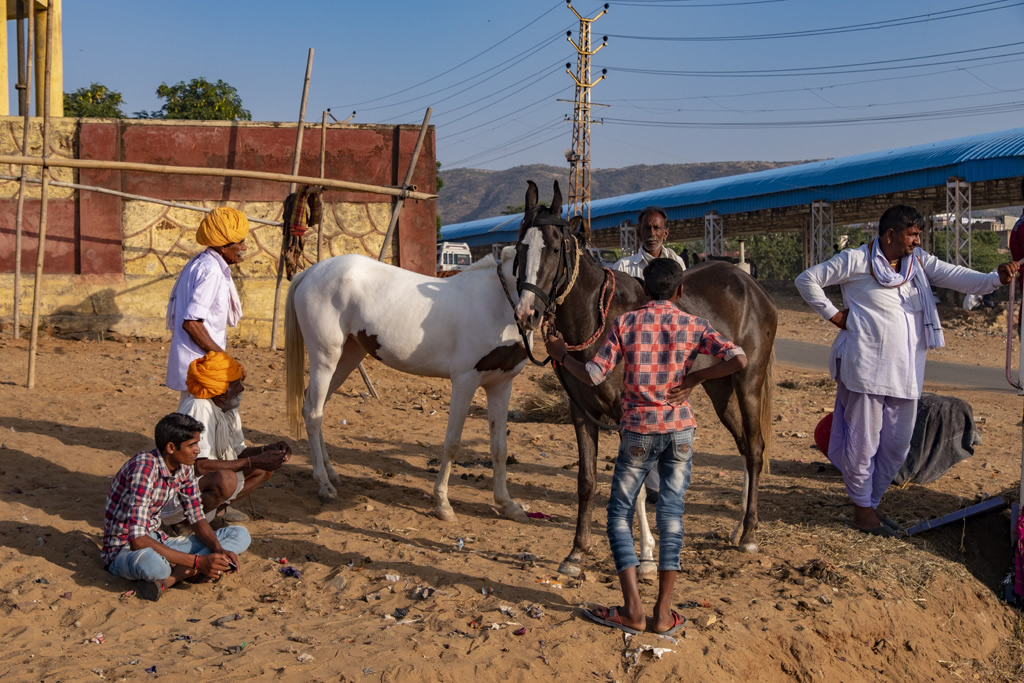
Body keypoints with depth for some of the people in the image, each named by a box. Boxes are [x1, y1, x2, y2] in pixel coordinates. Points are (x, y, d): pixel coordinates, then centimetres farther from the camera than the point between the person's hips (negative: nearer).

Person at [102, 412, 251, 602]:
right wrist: (197, 561, -34)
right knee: (150, 561, -47)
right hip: (124, 550, -10)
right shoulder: (144, 469, -25)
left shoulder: (184, 468, 0)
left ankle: (169, 578, -21)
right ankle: (189, 573, -16)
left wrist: (219, 550, -15)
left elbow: (197, 519, 6)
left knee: (240, 535, -5)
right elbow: (137, 540, -32)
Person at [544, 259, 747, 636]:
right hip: (680, 430, 2)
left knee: (620, 514, 10)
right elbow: (738, 359, -12)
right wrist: (696, 377, -2)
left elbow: (593, 375, -9)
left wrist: (561, 354, 7)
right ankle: (663, 612, 10)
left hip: (638, 430, -1)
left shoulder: (625, 323, -3)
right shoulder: (693, 326, 0)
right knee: (671, 513, 8)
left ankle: (632, 609, 5)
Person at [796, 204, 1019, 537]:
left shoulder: (920, 263, 10)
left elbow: (959, 277, -4)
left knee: (897, 445, 13)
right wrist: (833, 315, -4)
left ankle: (872, 501, 30)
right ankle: (862, 509, 18)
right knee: (863, 442, 2)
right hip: (866, 368, -6)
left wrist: (996, 278, -22)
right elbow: (807, 279, 0)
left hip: (906, 372, 6)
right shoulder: (856, 260, -5)